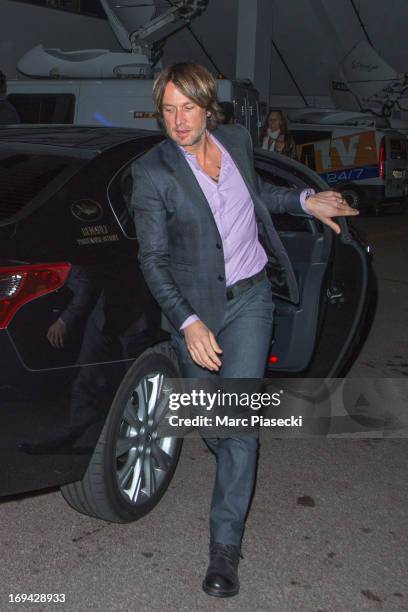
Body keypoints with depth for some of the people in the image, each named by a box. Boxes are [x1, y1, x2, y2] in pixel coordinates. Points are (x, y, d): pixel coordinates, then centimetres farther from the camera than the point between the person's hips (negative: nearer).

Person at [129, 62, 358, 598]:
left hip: (249, 298, 2)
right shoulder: (152, 172, -14)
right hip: (194, 308, -1)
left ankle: (225, 545, 3)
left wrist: (304, 200, 9)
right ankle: (233, 467, 51)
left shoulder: (237, 140, -1)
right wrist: (188, 324, -26)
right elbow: (154, 260, -15)